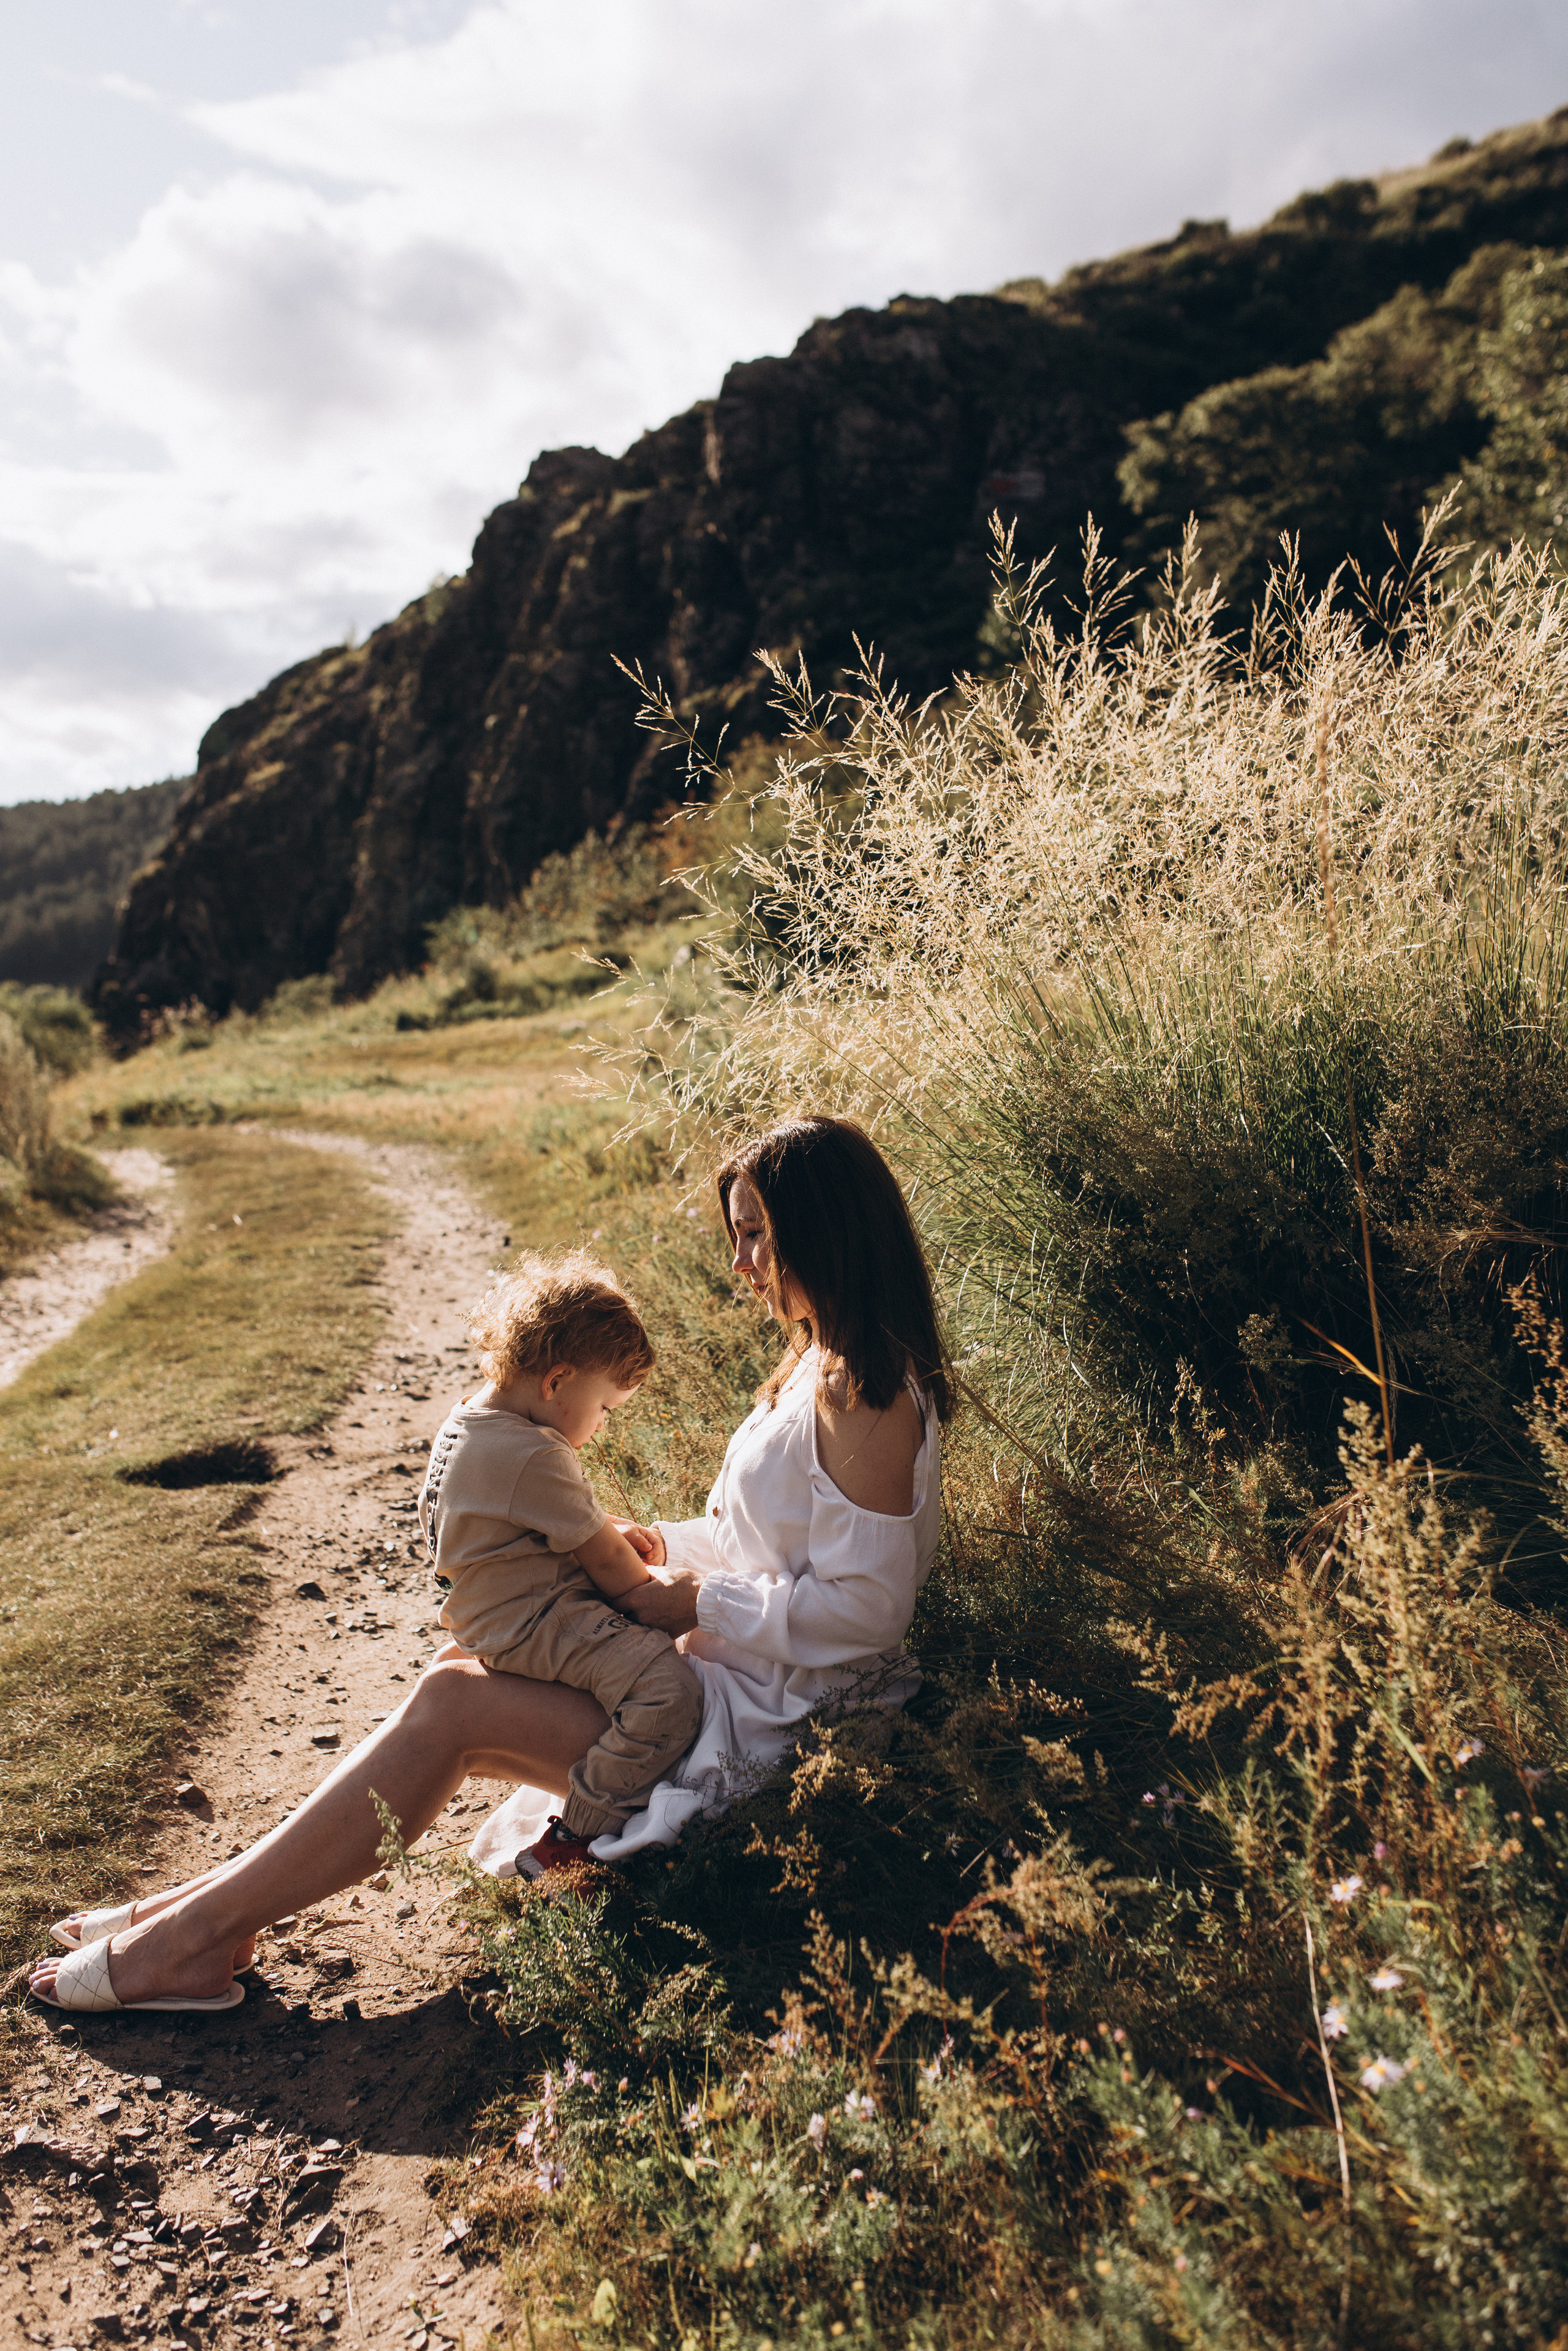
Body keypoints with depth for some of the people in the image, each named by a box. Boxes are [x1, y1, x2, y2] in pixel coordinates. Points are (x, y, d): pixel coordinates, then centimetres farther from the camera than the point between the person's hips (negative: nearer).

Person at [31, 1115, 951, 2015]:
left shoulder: (865, 1395, -21)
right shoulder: (820, 1363, 11)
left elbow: (864, 1607, -22)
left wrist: (703, 1604, -16)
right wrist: (670, 1548, 5)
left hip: (763, 1713, -9)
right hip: (731, 1671, 9)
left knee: (451, 1707, -13)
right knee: (459, 1672, -2)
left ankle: (202, 1930, -2)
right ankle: (219, 1906, 3)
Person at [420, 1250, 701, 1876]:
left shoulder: (472, 1418, 7)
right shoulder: (534, 1458, -25)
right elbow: (609, 1566, -15)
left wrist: (611, 1534, 8)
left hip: (497, 1608, 11)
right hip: (532, 1625, -11)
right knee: (669, 1689, -24)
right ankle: (565, 1847, -14)